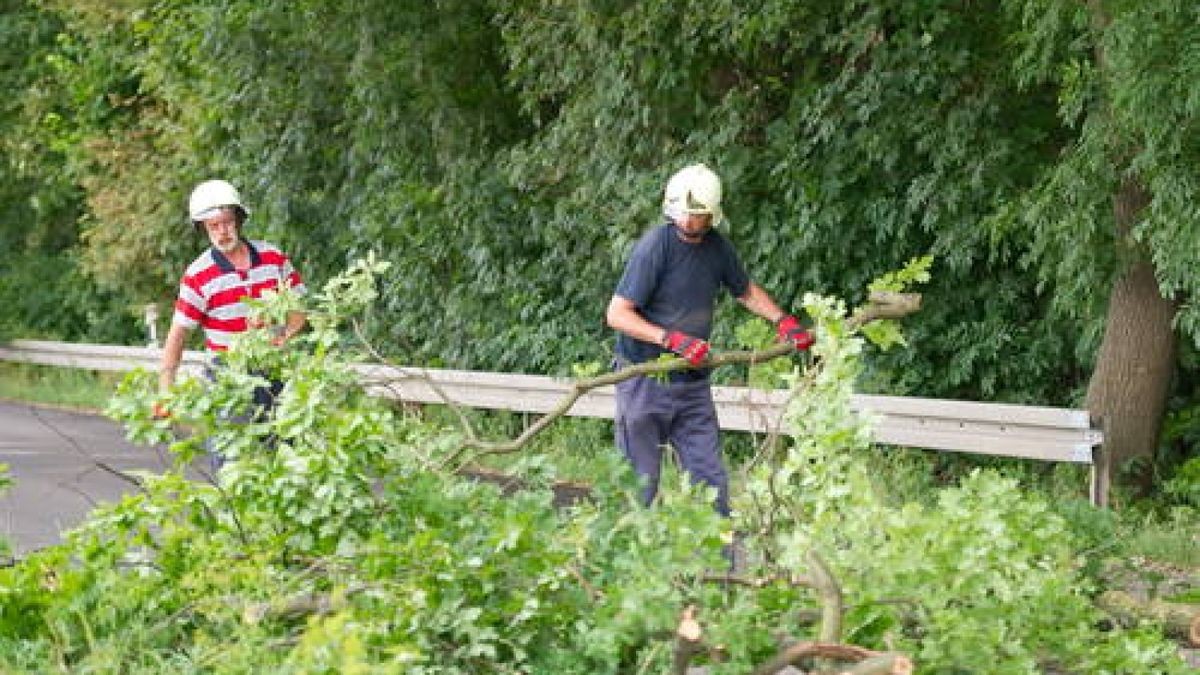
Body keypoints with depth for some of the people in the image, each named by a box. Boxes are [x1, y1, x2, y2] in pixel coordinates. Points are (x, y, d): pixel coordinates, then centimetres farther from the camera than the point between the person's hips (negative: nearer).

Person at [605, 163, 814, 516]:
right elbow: (617, 314, -18)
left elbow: (746, 291, 25)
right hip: (645, 380, -6)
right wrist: (672, 339, -26)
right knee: (641, 481, 0)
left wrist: (783, 321, 11)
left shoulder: (717, 248, 4)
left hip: (693, 383, 6)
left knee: (711, 480, 5)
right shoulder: (655, 246, -16)